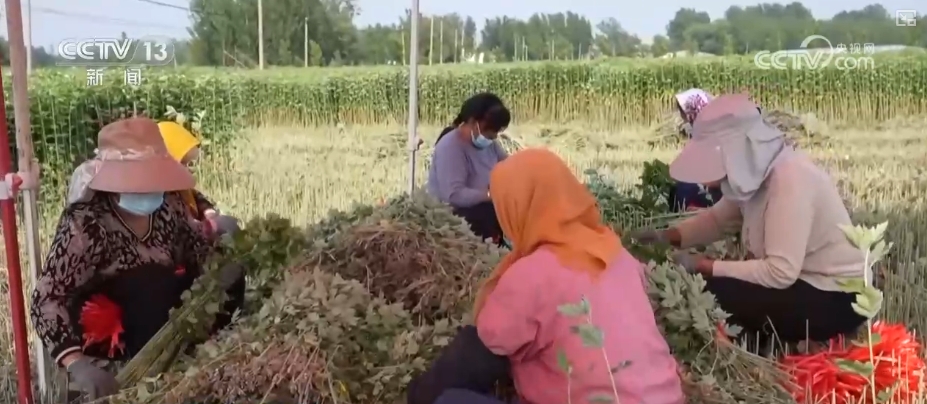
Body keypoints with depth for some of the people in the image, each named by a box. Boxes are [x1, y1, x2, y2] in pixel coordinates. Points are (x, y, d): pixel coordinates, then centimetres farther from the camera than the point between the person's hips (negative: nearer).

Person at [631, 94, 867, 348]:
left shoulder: (790, 179, -28)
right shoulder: (754, 171, -2)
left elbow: (780, 272, -31)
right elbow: (718, 219, 11)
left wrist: (703, 266, -25)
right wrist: (666, 237, -5)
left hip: (837, 297, -8)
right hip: (800, 282, 8)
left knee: (715, 295, -19)